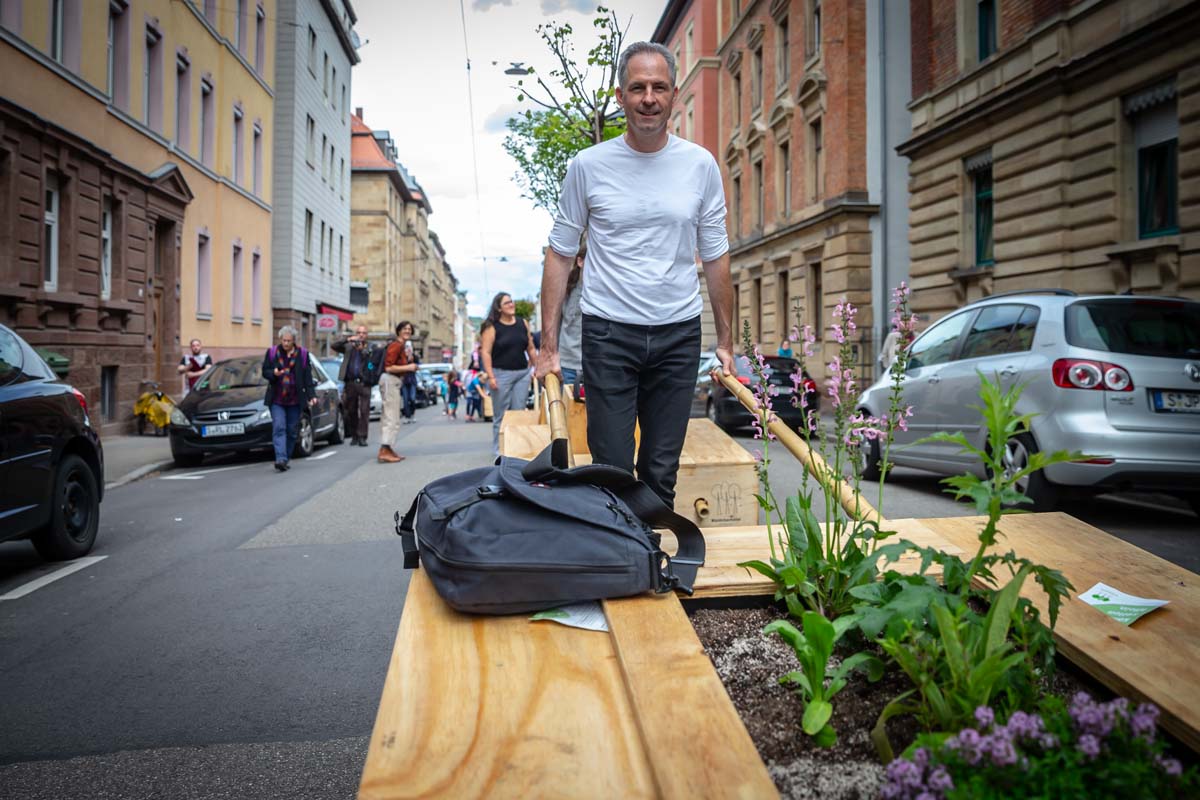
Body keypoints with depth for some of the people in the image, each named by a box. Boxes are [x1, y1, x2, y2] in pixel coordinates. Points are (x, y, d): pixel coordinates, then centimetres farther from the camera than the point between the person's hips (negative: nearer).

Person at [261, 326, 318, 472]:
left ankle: (286, 459, 16)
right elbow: (264, 371, 8)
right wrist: (273, 373, -15)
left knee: (291, 431, 5)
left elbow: (308, 377, 4)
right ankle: (281, 459, -21)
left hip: (295, 400, 1)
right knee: (279, 428, -12)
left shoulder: (302, 354, 5)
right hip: (276, 399, -1)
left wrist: (311, 395, -4)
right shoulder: (272, 352, 6)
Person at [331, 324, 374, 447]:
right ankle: (354, 436, 18)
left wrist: (362, 349, -18)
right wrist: (348, 339, -11)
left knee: (364, 411, -7)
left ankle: (362, 437, -3)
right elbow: (334, 346, 0)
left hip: (364, 383, -2)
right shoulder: (348, 346, 12)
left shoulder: (371, 347, 8)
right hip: (350, 382, 2)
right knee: (351, 411, 8)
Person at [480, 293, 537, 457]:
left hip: (523, 373, 4)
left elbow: (530, 348, 14)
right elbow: (486, 352, -9)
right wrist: (490, 376, -16)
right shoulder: (492, 327, -4)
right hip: (501, 374, -4)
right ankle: (498, 449, 8)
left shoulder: (522, 323, 9)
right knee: (501, 414, 0)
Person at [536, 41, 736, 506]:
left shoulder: (700, 165, 4)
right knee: (612, 470, -1)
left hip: (679, 333, 2)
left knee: (662, 472, 10)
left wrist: (725, 341, 10)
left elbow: (716, 258, 10)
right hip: (608, 332, -2)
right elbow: (560, 254, 4)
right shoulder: (588, 166, -1)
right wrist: (549, 346, -1)